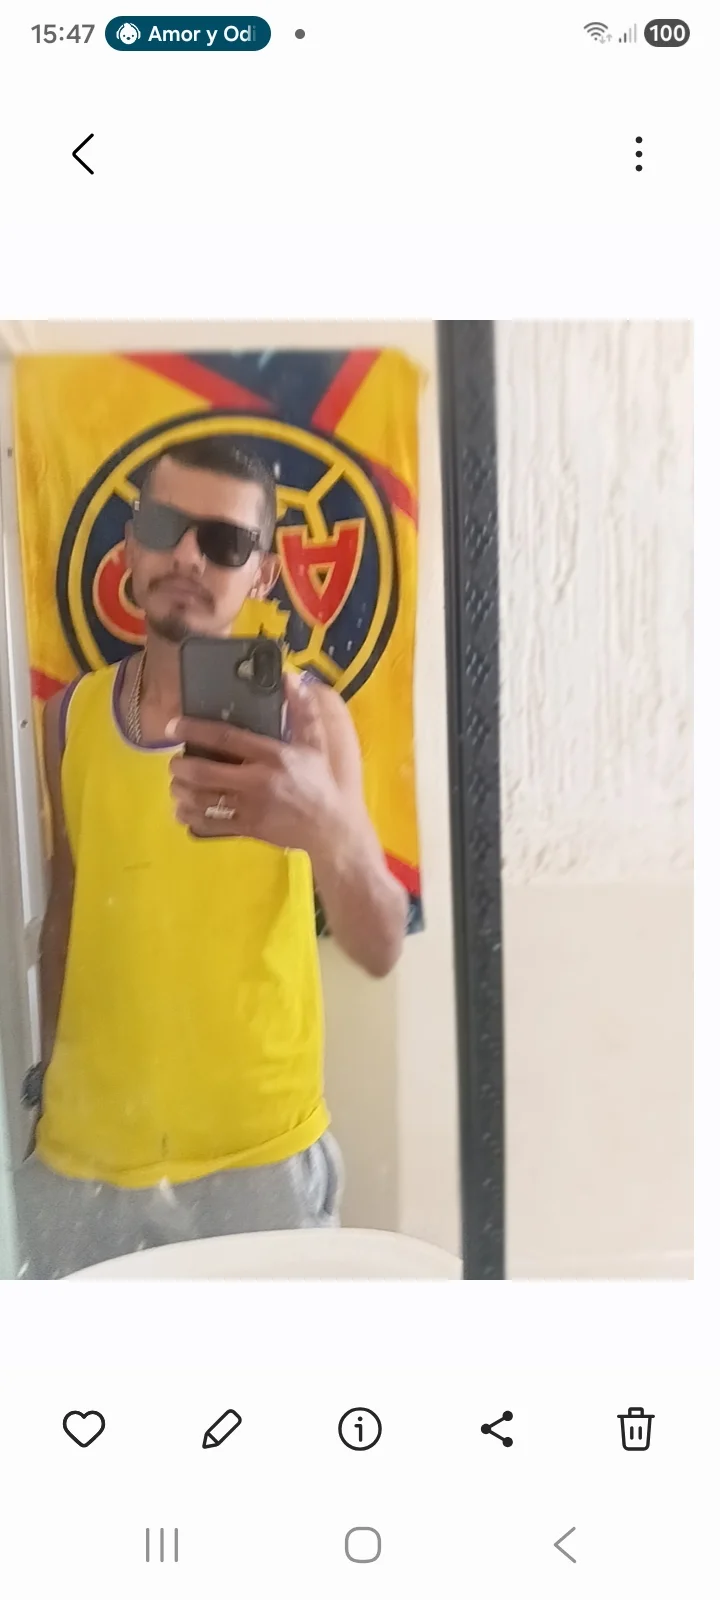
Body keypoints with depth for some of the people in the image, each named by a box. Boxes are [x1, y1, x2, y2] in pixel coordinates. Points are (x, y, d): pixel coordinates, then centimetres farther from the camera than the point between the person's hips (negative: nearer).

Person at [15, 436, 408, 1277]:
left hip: (257, 1159, -3)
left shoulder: (302, 714, -10)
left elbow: (381, 947, -18)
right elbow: (66, 912, 9)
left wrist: (325, 825, -38)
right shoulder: (72, 716, 0)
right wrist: (43, 1082, 14)